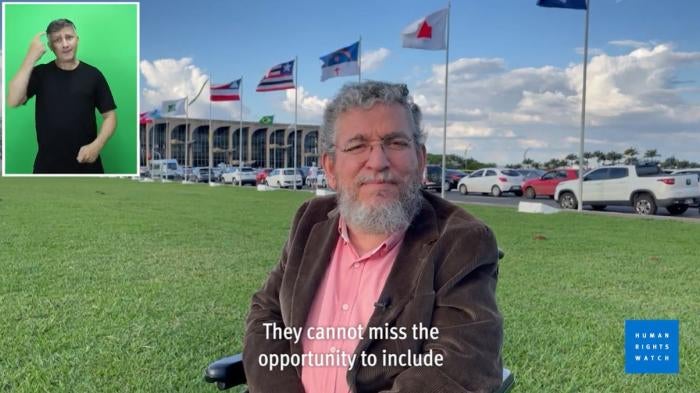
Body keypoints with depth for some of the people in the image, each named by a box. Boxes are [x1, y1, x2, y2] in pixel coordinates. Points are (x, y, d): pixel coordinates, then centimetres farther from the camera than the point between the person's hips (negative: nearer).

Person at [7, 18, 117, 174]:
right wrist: (31, 58, -16)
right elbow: (13, 101, -13)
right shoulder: (40, 73, 2)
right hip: (47, 164, 1)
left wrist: (97, 145, -16)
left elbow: (109, 116, 1)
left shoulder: (93, 75, 0)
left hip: (86, 163, 0)